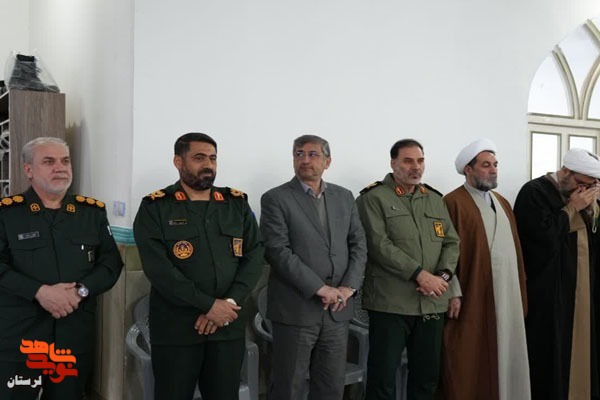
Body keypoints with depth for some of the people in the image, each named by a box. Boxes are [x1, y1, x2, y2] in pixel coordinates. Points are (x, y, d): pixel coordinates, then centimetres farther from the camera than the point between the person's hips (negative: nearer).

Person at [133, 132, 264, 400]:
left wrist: (230, 303, -12)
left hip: (229, 326, 3)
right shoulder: (155, 208, -3)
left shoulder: (238, 204, 9)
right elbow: (158, 268, -13)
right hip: (175, 328, -3)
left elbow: (254, 256, 2)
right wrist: (209, 305, -16)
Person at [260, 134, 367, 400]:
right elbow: (277, 251, -13)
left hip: (337, 309, 4)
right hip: (296, 308, -4)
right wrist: (319, 288, -17)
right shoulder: (275, 199, -4)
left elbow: (358, 244, 9)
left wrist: (349, 286, -6)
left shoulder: (344, 197, 11)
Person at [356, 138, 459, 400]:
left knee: (427, 375, 15)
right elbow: (380, 245, -14)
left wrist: (443, 276, -7)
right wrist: (420, 274, -17)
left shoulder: (436, 199, 15)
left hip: (432, 303, 6)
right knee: (383, 377, 2)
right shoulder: (374, 198, -4)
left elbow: (451, 242, 12)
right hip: (390, 303, -5)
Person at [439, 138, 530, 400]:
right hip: (472, 300, -7)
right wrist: (453, 293, -18)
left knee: (503, 359, 13)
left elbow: (515, 250, 17)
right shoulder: (453, 202, -8)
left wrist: (521, 294, 13)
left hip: (507, 298, 7)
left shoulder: (503, 203, 17)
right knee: (469, 366, 1)